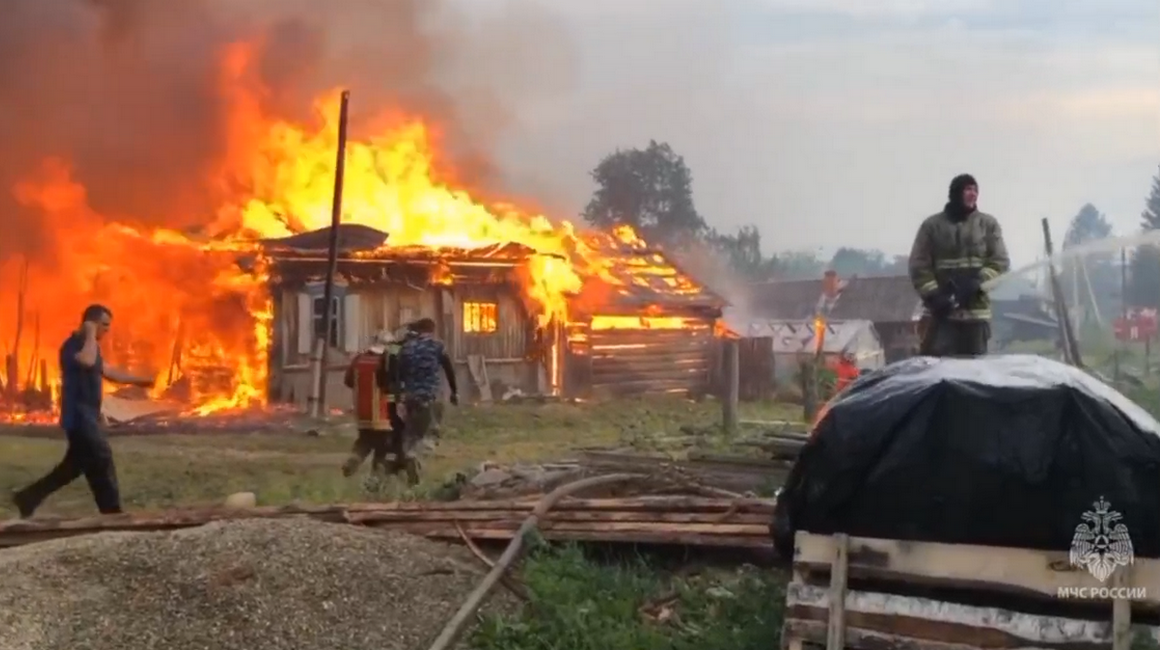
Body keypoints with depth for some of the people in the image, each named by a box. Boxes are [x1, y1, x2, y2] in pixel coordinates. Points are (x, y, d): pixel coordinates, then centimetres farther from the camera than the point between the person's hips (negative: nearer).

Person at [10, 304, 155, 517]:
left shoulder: (90, 346, 17)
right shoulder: (72, 345, -14)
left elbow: (106, 371, 29)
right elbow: (87, 361, -35)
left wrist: (137, 380, 29)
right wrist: (90, 335, -22)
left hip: (87, 415, 10)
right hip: (78, 415, -10)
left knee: (75, 464, 13)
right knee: (101, 458, -10)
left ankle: (28, 497, 19)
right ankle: (111, 512, -5)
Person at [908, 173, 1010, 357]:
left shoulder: (988, 224, 9)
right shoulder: (932, 225, 5)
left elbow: (1000, 262, 3)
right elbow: (919, 265, 2)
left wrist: (977, 284, -14)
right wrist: (933, 295, -12)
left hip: (976, 312, 2)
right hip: (940, 312, -2)